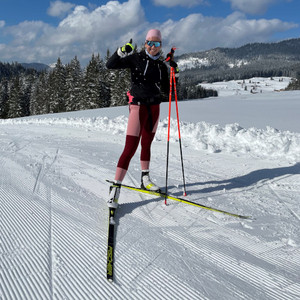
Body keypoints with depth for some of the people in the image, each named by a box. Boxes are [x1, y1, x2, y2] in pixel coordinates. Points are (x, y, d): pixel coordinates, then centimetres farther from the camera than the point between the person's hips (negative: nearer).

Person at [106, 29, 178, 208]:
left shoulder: (162, 66, 11)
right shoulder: (136, 59, -2)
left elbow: (166, 92, 10)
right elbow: (110, 65, -10)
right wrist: (123, 51, -22)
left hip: (154, 108, 6)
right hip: (138, 106, -5)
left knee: (147, 144, 16)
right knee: (131, 148, -13)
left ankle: (145, 179, 31)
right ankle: (115, 188, -9)